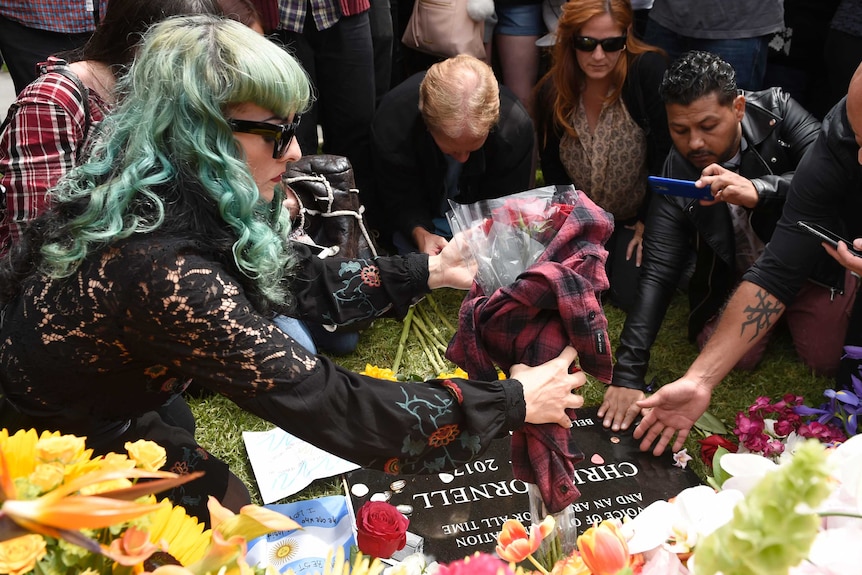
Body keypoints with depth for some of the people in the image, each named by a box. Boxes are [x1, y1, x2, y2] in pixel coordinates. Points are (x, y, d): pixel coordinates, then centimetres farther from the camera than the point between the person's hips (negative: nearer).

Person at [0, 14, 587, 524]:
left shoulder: (184, 198, -14)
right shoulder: (163, 267, -39)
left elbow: (293, 273, 1)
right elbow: (324, 404, -37)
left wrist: (426, 271, -1)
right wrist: (511, 402, -30)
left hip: (125, 384, 8)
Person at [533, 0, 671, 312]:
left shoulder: (649, 70, -25)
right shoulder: (552, 91, -12)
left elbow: (668, 153, -21)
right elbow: (551, 163, 2)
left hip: (640, 212, -3)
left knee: (630, 295, -14)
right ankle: (601, 250, 24)